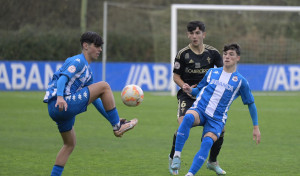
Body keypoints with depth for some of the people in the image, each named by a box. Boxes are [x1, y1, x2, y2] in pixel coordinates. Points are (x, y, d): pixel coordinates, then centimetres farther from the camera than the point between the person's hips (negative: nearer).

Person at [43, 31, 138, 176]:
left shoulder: (87, 70, 28)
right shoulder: (78, 61, -3)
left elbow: (95, 99, 30)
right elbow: (63, 78, -19)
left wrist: (111, 118, 26)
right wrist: (60, 97, -38)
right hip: (63, 104, -11)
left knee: (70, 144, 23)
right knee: (104, 86, -10)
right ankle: (118, 126, -4)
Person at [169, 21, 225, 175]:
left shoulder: (213, 53, -1)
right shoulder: (183, 54, -6)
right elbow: (176, 76, 1)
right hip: (187, 96, -3)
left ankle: (212, 162, 18)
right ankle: (173, 158, 2)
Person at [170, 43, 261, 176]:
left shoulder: (240, 81, 8)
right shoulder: (212, 72, 15)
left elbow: (250, 104, 16)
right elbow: (199, 89, 25)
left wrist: (256, 127, 14)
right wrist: (190, 90, 1)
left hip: (217, 119, -1)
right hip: (199, 110, 1)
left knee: (207, 142, -29)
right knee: (188, 117, -36)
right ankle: (176, 156, -32)